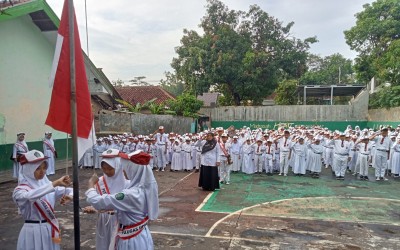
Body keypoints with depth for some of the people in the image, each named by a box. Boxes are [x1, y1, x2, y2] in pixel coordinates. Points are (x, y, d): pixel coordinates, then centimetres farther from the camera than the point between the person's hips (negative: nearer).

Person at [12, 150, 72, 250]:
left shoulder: (46, 183, 1)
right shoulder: (20, 190, -13)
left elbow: (70, 191, 4)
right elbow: (31, 196, -36)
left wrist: (69, 196, -19)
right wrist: (55, 183, -45)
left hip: (51, 229, 5)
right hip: (34, 232, -5)